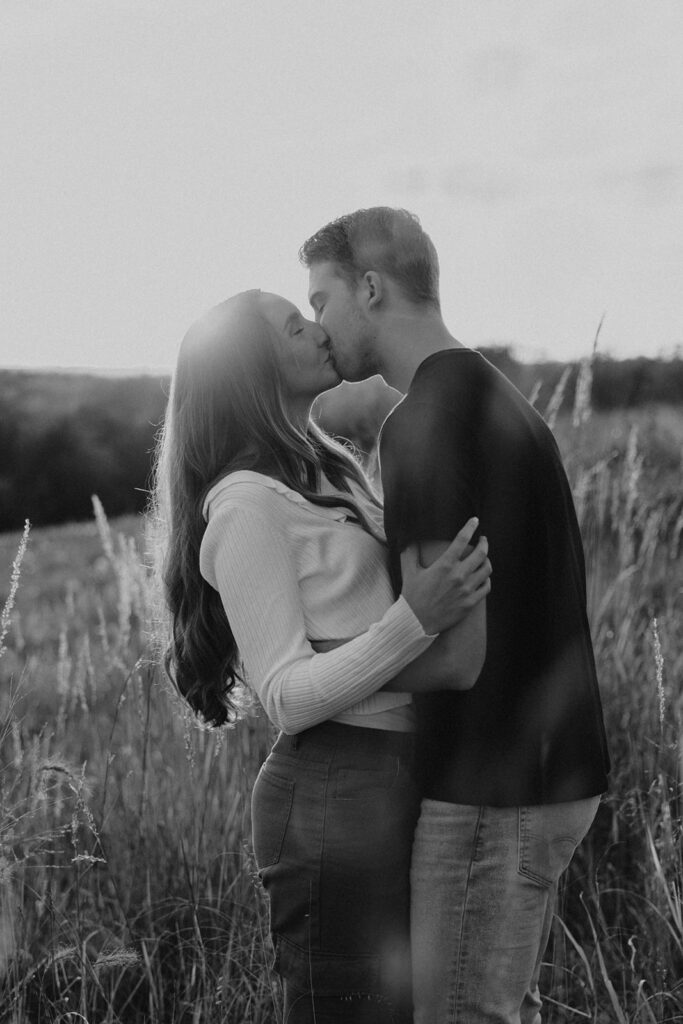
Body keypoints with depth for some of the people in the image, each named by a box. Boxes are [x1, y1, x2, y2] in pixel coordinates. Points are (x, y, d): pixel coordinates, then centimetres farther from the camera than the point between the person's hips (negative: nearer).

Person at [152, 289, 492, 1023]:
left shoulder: (333, 471, 15)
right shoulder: (245, 505, -12)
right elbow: (288, 698, -17)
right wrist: (416, 619, -27)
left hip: (394, 784, 9)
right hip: (331, 793, -8)